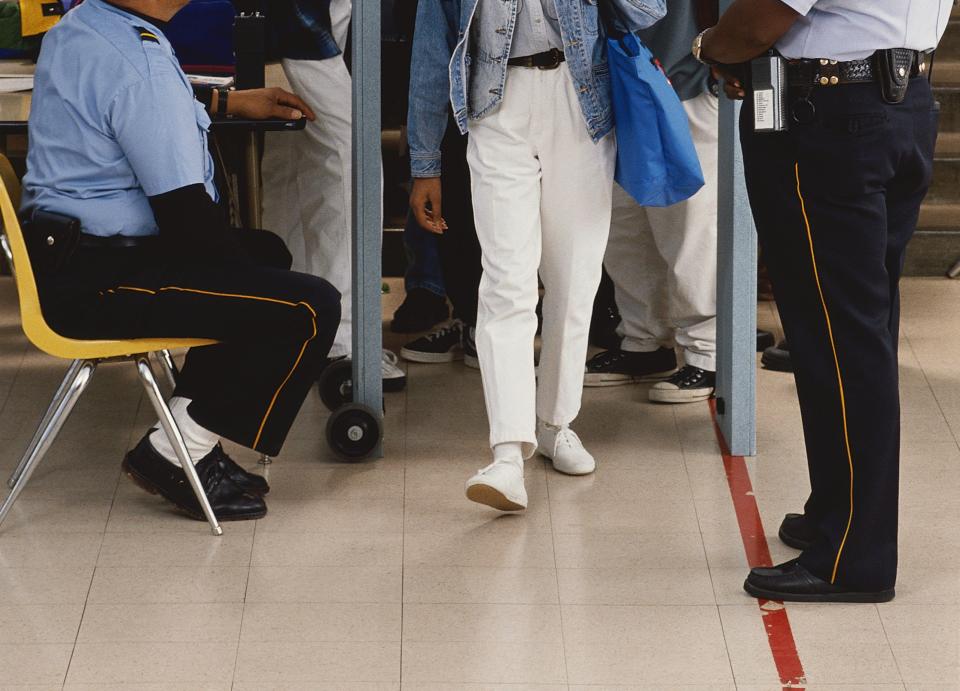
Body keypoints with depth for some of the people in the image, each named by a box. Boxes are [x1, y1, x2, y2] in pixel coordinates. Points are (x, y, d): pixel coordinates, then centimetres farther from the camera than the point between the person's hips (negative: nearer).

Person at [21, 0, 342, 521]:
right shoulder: (139, 65, -23)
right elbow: (185, 214, -21)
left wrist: (227, 102, 33)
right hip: (96, 283, -11)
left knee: (265, 250, 28)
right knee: (311, 308, -16)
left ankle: (189, 438, 20)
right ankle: (177, 455, -4)